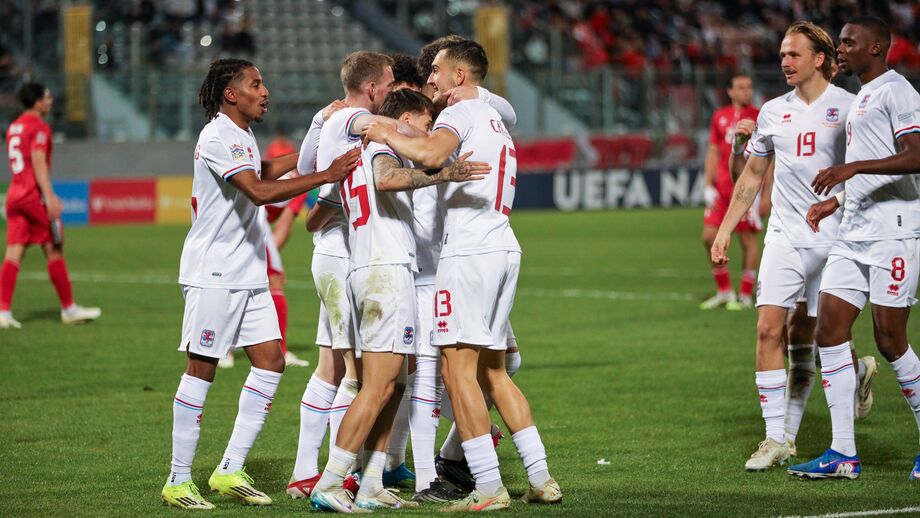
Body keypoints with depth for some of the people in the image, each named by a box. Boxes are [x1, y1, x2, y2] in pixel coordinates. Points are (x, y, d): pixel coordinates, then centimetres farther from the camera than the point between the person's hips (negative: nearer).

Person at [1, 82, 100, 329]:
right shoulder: (39, 127, -9)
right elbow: (38, 163, -19)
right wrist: (50, 197, -24)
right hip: (34, 195, -8)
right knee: (54, 251, 2)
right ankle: (69, 309, 9)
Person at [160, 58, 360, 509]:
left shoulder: (242, 136, 15)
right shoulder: (217, 138, -15)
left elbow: (263, 172, 38)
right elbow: (259, 191, -27)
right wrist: (326, 176, -28)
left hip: (249, 275, 9)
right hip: (213, 274, -9)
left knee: (270, 362, 2)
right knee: (201, 370, -5)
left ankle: (230, 470, 6)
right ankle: (178, 481, 2)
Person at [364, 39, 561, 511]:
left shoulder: (460, 113, -5)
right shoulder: (495, 120, 25)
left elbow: (431, 155, -25)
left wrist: (387, 135, -12)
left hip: (469, 251, -9)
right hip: (504, 247, 9)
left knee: (458, 369, -7)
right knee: (492, 372, 14)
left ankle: (488, 488, -10)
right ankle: (541, 478, 11)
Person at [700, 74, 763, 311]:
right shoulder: (720, 117, 11)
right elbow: (713, 152, 15)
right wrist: (709, 186, 8)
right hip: (722, 187, 5)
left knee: (748, 240, -2)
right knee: (709, 237, 1)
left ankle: (745, 295, 8)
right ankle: (724, 291, 14)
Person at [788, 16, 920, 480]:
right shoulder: (860, 99, 21)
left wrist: (853, 167, -27)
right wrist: (836, 201, 23)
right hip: (852, 234, 9)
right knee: (830, 331, -1)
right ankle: (843, 454, 0)